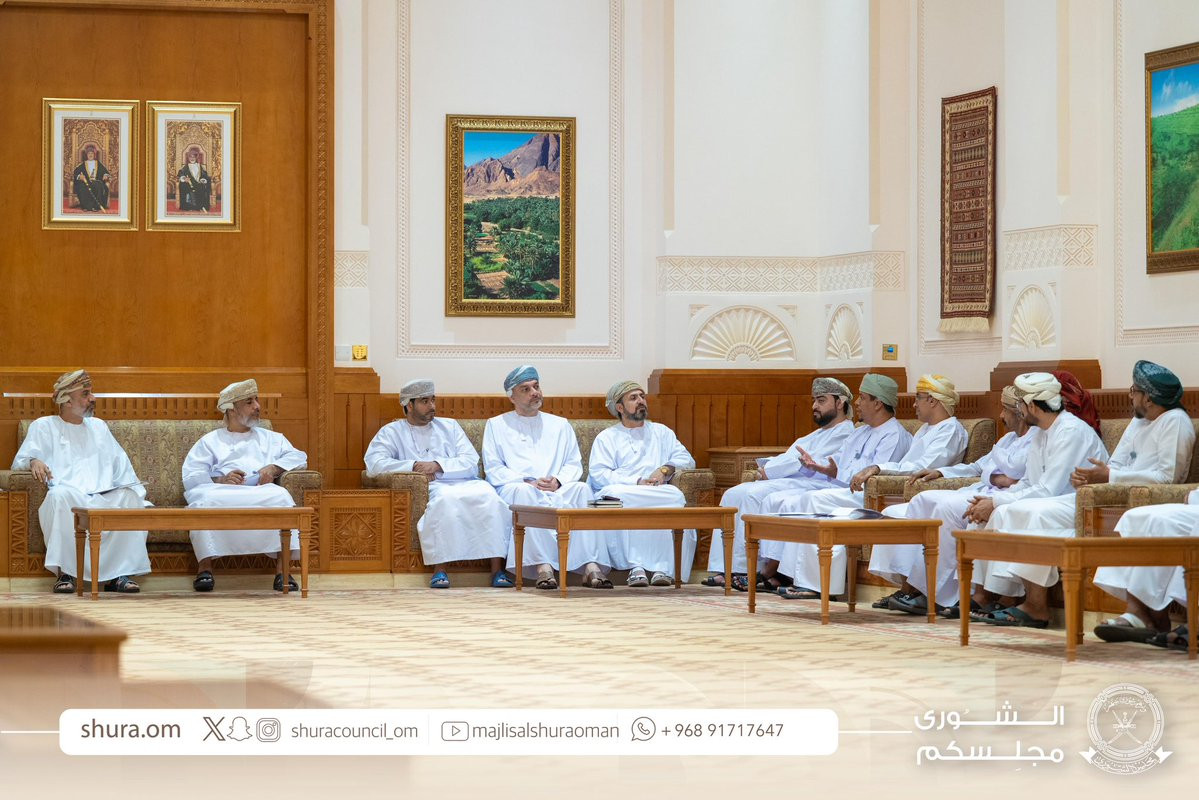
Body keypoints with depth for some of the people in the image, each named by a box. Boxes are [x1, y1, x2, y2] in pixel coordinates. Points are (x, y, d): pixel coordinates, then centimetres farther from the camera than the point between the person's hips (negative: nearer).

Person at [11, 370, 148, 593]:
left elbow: (121, 464, 25)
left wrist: (138, 493, 8)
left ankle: (121, 573, -30)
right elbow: (21, 459, 6)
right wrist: (34, 461, -19)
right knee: (59, 495, -40)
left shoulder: (98, 427, 30)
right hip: (69, 497, -3)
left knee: (131, 497, -29)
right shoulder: (43, 426, 17)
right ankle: (65, 572, -36)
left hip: (104, 498, 3)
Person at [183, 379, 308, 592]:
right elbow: (191, 476, 9)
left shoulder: (271, 438, 32)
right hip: (222, 492, -1)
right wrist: (220, 480, -11)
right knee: (204, 500, -37)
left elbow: (299, 457, 16)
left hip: (261, 492, 1)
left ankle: (283, 569, -38)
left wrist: (274, 468, -4)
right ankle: (205, 568, -35)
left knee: (280, 496, -35)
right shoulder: (210, 441, 25)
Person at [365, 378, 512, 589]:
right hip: (431, 489, -3)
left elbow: (471, 463, 10)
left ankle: (497, 569, -33)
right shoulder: (392, 432, 16)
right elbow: (373, 462, -2)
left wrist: (438, 465, -6)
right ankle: (439, 569, -36)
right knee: (446, 498, -38)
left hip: (465, 484, 3)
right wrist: (413, 466, -8)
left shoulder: (449, 426, 23)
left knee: (488, 495, -30)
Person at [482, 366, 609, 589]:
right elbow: (493, 469, 7)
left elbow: (574, 464, 16)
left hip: (558, 491, 2)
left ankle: (591, 566, -44)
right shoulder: (496, 425, 19)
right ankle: (543, 566, -47)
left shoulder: (560, 425, 26)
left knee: (581, 488, -32)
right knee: (524, 491, -39)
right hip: (514, 491, -2)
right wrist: (527, 482, -9)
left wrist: (558, 481, -7)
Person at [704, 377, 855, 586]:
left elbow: (809, 464, -12)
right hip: (788, 482, 10)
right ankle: (722, 568, -14)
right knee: (733, 495, -7)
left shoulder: (844, 433, -2)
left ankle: (740, 568, -26)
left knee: (753, 495, -28)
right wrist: (767, 468, 2)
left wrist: (770, 472, -8)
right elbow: (789, 458, 25)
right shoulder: (817, 434, 31)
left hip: (810, 484, -10)